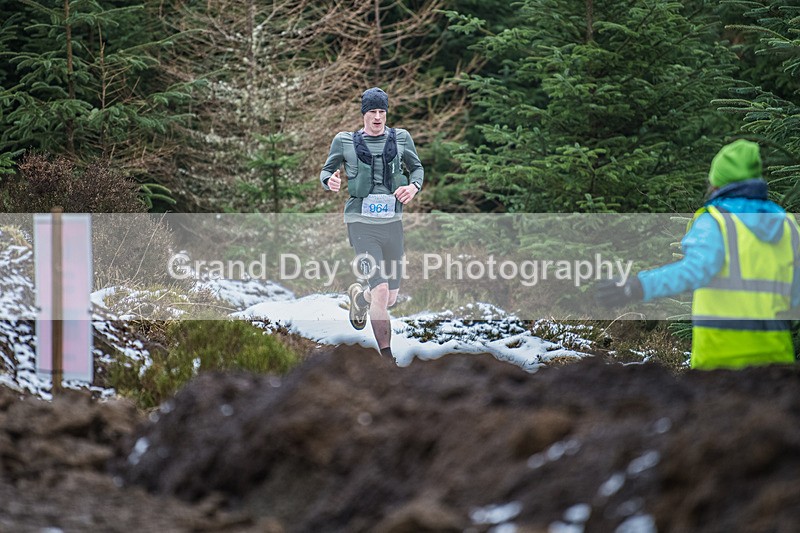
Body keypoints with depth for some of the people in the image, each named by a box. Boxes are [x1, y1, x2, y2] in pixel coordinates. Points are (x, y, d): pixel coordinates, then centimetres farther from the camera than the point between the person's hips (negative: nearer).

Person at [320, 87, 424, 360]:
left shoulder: (400, 138, 6)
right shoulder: (345, 141, 1)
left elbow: (417, 168, 18)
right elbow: (326, 171, 11)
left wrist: (414, 186, -4)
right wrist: (330, 181, -14)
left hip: (392, 222, 3)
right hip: (362, 222, -3)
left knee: (391, 298, 10)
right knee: (381, 291, -17)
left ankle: (359, 295, 46)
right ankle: (387, 357, -6)